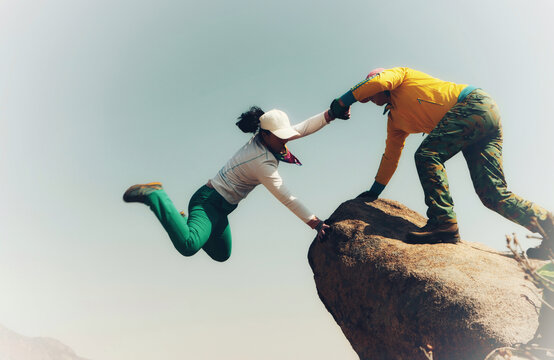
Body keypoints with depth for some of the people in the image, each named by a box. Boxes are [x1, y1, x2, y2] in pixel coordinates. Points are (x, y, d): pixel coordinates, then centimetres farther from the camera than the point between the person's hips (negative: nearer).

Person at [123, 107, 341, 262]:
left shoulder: (262, 138, -1)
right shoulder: (263, 164, -26)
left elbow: (303, 128, 4)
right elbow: (287, 199, -22)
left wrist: (332, 113, -3)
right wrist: (314, 223, -16)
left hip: (219, 206, 10)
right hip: (209, 201, -10)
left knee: (222, 255, 25)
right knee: (188, 246, -35)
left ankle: (184, 222, 28)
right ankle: (155, 196, -15)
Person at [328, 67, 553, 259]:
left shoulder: (401, 74, 10)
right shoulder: (395, 120, 28)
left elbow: (380, 81, -13)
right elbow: (390, 156, 31)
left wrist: (344, 101, -5)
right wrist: (374, 192, 31)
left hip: (473, 103, -8)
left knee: (428, 155, -23)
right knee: (493, 194, -3)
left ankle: (444, 221, -32)